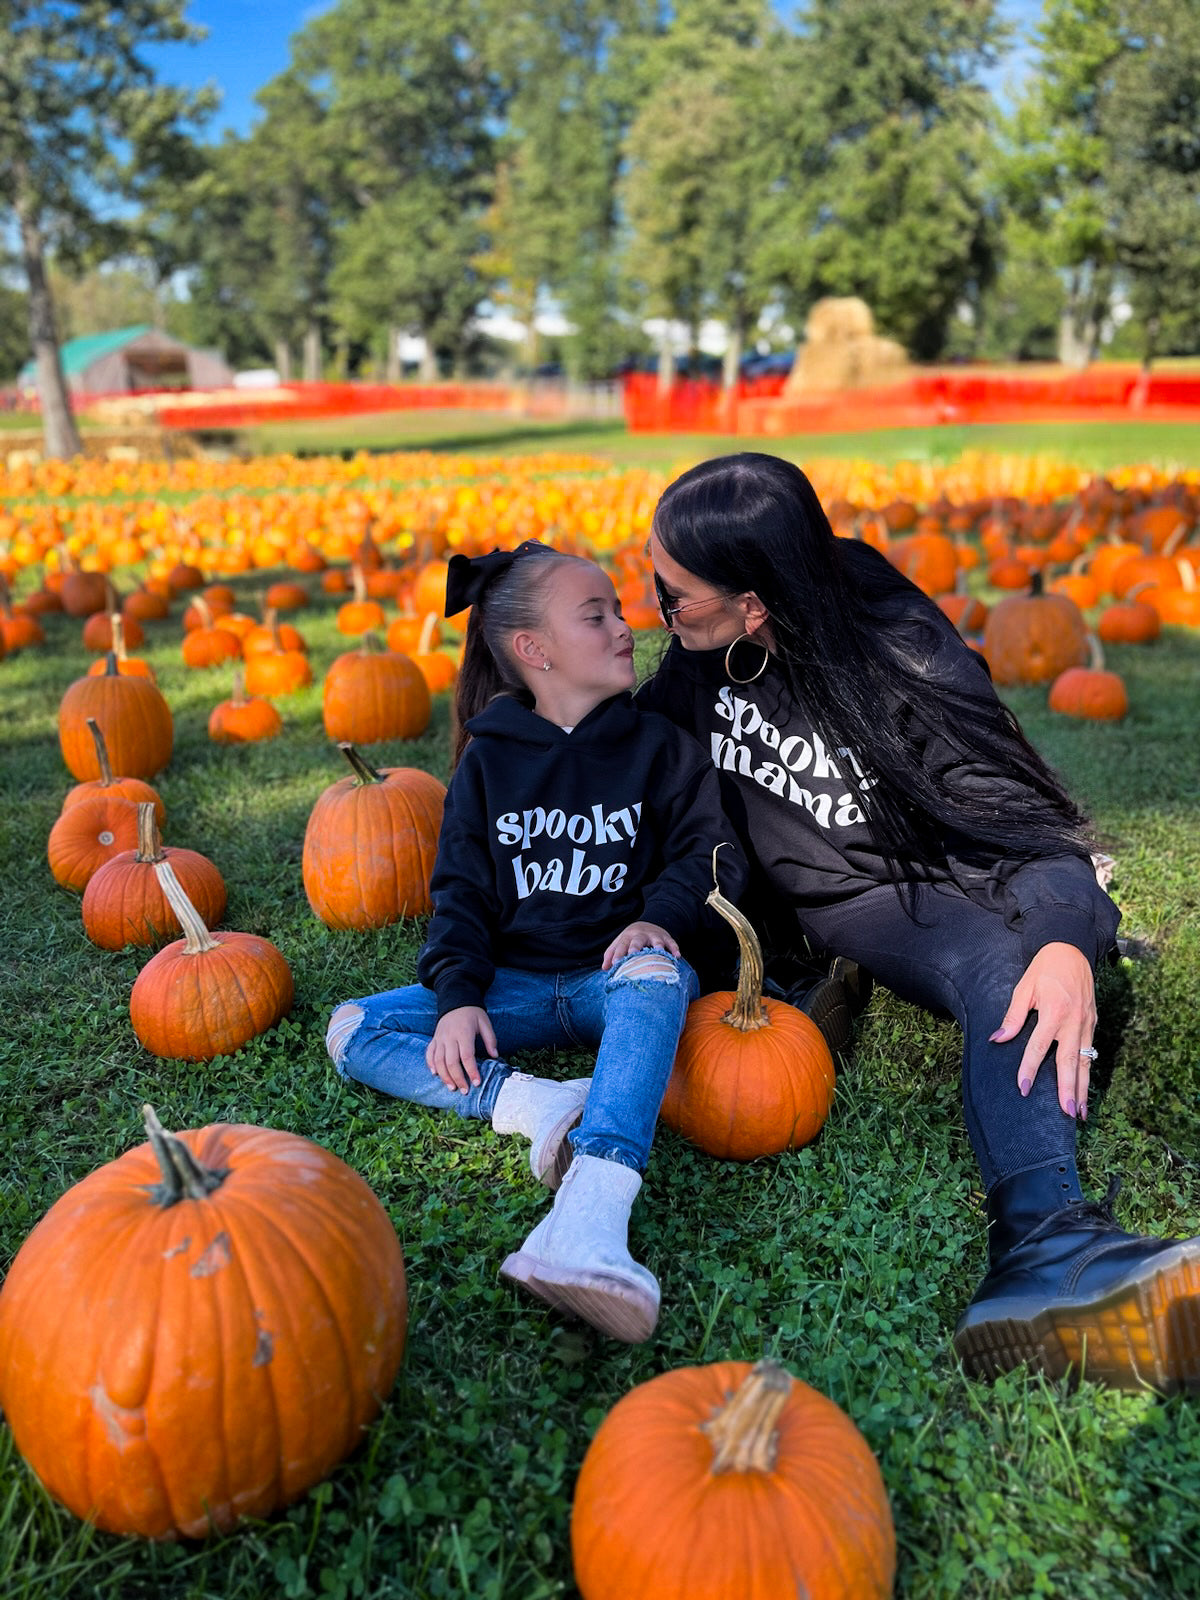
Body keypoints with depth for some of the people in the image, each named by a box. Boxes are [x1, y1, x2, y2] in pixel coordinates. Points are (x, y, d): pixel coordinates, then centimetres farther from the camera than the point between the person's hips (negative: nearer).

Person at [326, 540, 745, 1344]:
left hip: (616, 971, -2)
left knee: (656, 971, -40)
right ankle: (534, 1103, -33)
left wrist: (661, 916, -22)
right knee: (353, 1028, -14)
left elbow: (711, 848, 0)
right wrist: (459, 995, -13)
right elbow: (462, 892, 4)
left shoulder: (660, 744, 4)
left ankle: (590, 1216, -58)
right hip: (517, 983, 3)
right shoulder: (488, 758, 6)